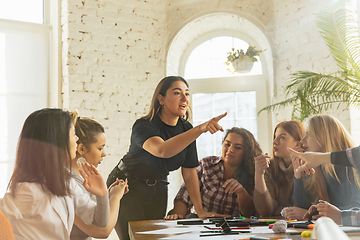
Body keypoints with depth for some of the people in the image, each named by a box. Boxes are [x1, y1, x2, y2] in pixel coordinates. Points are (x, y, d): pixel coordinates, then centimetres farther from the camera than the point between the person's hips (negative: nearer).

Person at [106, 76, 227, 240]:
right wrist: (201, 129, -55)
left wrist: (200, 211, -4)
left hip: (157, 192, 6)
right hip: (126, 189, -5)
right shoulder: (143, 126, -23)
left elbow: (189, 173, 1)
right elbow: (162, 150, -45)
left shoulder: (186, 129, -3)